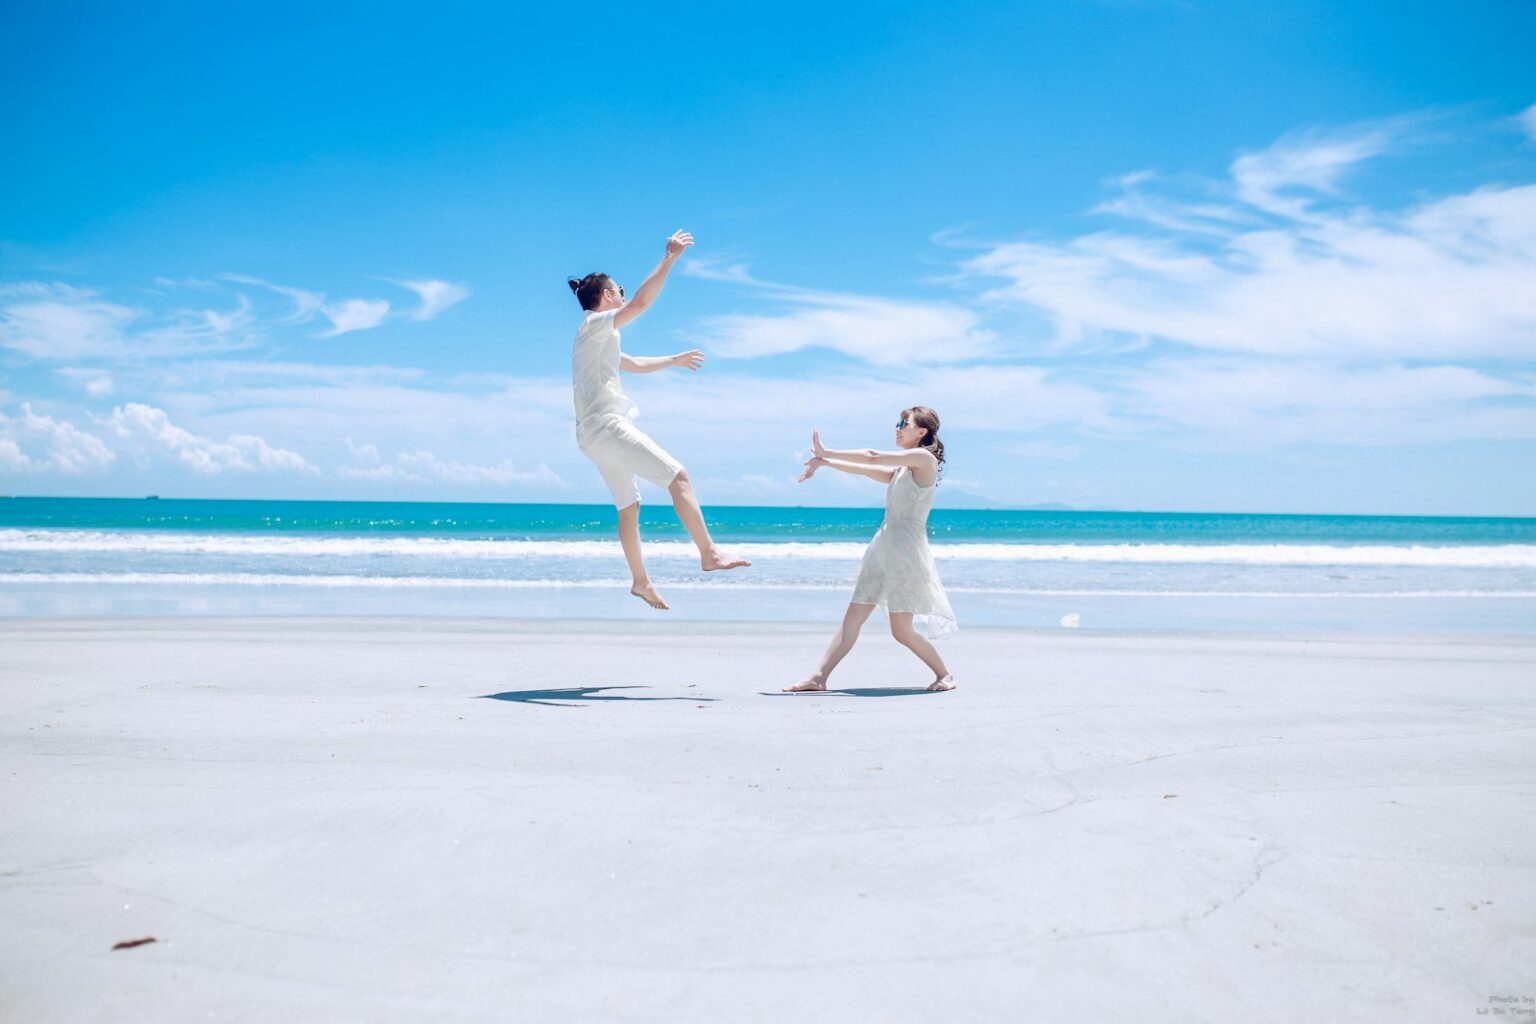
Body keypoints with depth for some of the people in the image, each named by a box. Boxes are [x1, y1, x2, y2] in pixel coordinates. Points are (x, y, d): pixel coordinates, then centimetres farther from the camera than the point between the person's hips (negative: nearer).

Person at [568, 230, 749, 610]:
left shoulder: (597, 337, 23)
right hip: (607, 426, -11)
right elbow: (641, 302, -21)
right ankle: (709, 554, -19)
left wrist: (674, 360, 40)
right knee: (678, 477, -14)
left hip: (593, 435, 11)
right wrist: (669, 258, -20)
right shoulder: (596, 324, -6)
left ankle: (641, 582, 20)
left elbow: (634, 364, 37)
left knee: (629, 506, 15)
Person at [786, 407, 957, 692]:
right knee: (852, 617, 2)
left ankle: (944, 674, 13)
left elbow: (872, 457, -9)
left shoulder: (924, 459, -7)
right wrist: (824, 461, 12)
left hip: (906, 551, -9)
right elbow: (864, 469, 21)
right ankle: (819, 677, 0)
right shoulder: (899, 470, 20)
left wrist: (825, 453, -4)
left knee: (901, 631, -6)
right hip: (882, 548, 9)